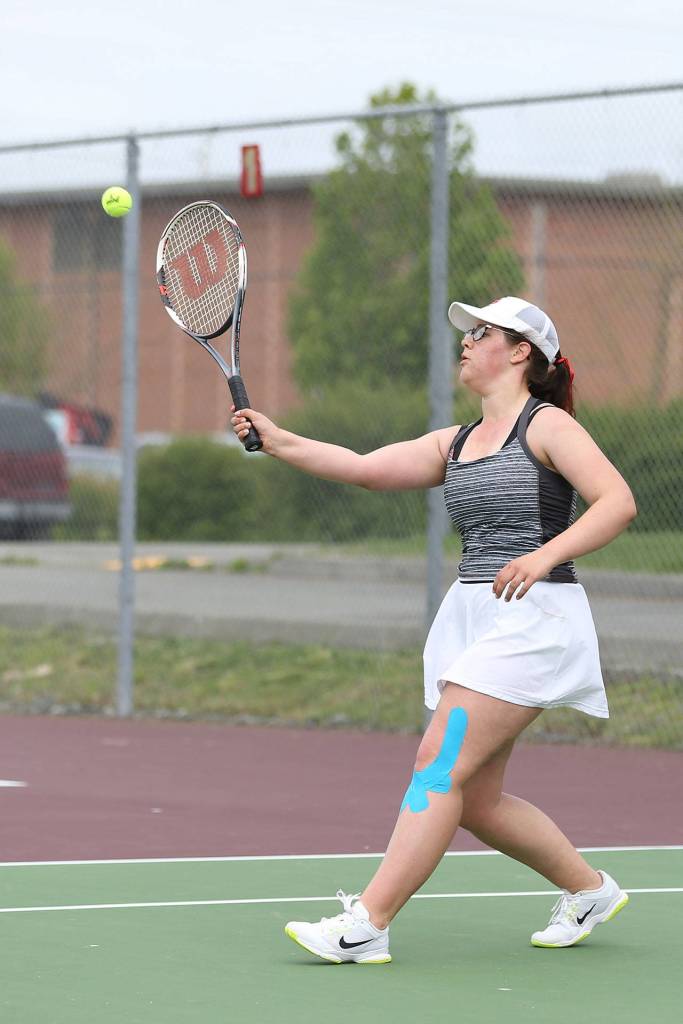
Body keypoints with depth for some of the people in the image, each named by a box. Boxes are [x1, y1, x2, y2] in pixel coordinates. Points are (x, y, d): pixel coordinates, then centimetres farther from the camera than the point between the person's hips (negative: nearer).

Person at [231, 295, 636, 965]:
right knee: (475, 800, 8)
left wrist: (544, 556, -27)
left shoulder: (547, 425, -3)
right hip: (469, 620, 8)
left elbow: (617, 502, -14)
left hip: (533, 617, -8)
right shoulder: (455, 444, 18)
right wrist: (279, 442, -7)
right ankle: (588, 889, 28)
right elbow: (366, 468, 6)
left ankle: (366, 925, -17)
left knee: (440, 765, -15)